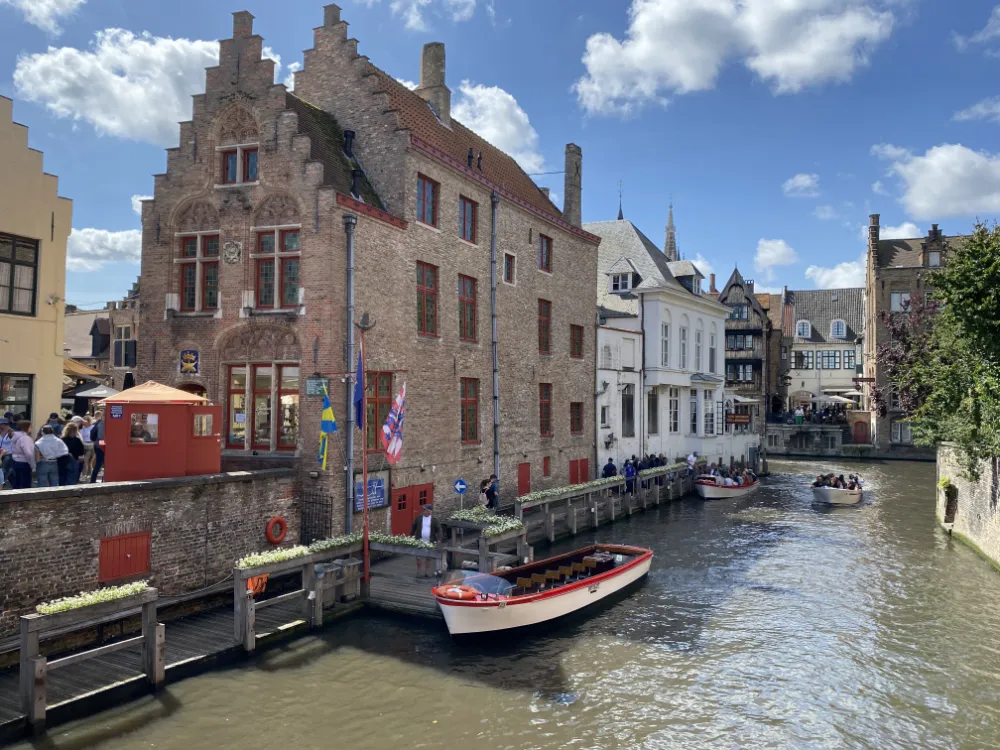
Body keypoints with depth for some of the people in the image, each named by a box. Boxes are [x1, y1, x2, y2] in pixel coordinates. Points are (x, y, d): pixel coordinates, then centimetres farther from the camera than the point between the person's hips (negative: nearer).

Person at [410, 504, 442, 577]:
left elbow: (438, 530, -1)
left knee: (428, 558, 5)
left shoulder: (435, 520, 0)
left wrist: (438, 539, -12)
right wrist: (411, 536, 5)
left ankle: (428, 573, 13)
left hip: (430, 542, -1)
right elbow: (413, 527, 10)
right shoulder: (418, 518, 5)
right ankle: (419, 572, 11)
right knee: (419, 557, 1)